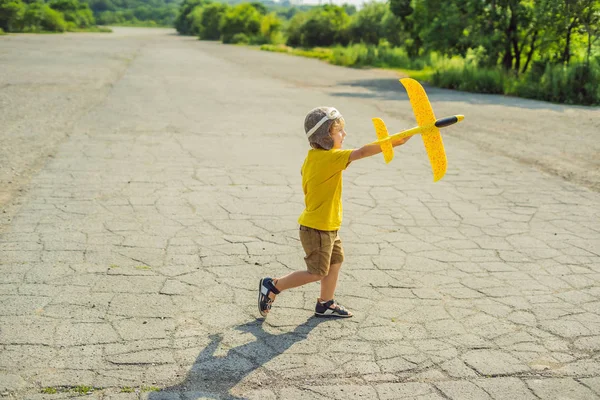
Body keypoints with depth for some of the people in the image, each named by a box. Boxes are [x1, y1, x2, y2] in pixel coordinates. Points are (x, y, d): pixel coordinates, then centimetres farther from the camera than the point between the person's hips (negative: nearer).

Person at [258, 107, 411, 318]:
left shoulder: (311, 158, 4)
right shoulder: (330, 158, -24)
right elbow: (362, 152, -30)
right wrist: (393, 142, -30)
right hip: (317, 229, -10)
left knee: (336, 261, 19)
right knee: (317, 273, 3)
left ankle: (326, 304, 32)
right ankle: (272, 286, 12)